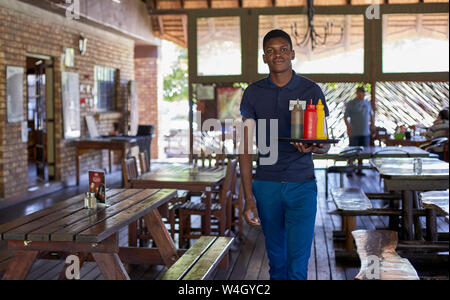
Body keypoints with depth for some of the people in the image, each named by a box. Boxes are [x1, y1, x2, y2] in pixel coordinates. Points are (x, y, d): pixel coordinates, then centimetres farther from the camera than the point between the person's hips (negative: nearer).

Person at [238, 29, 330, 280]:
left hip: (302, 186, -1)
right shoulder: (253, 93, 4)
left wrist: (313, 147, -22)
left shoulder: (311, 91, 2)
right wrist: (249, 198, -3)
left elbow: (325, 145, 4)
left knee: (298, 264, -6)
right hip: (266, 186, 2)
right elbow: (246, 147, 3)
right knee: (276, 261, 10)